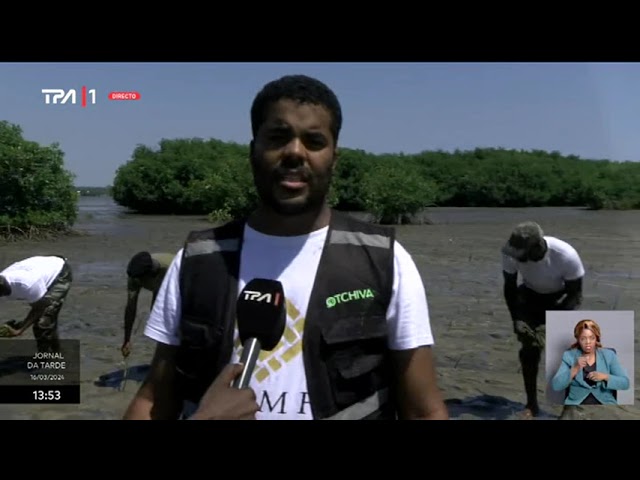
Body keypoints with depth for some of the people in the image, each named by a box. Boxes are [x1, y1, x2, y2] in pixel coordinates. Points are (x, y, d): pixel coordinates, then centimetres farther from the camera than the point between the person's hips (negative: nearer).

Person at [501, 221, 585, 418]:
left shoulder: (567, 256, -38)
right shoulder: (511, 253, -31)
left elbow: (575, 295, -22)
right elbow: (510, 287, -12)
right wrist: (516, 319, -22)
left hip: (562, 299, -2)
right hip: (531, 296, 2)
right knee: (529, 348, -3)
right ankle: (531, 404, 13)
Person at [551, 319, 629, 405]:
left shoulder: (609, 355, 7)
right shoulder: (569, 356, 3)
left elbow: (625, 383, 2)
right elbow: (555, 386, -5)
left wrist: (605, 377, -13)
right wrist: (574, 369, -15)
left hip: (604, 403, 1)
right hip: (576, 403, -1)